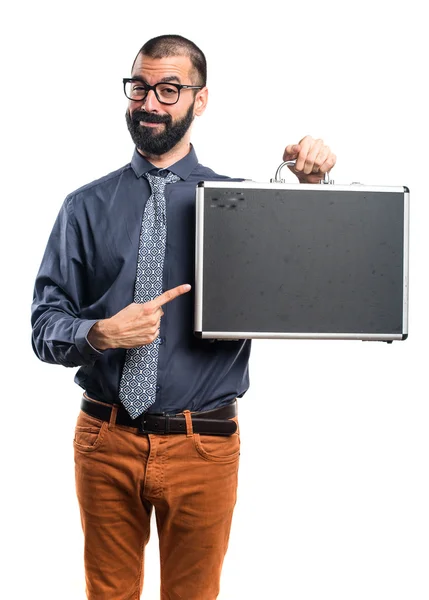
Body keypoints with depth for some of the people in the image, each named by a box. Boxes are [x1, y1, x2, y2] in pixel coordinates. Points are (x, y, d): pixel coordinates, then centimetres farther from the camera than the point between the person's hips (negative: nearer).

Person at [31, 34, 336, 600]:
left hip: (203, 446, 0)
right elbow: (46, 325, 0)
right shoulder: (86, 207, 3)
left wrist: (310, 186, -16)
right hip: (105, 440, 1)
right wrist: (101, 334, -21)